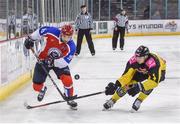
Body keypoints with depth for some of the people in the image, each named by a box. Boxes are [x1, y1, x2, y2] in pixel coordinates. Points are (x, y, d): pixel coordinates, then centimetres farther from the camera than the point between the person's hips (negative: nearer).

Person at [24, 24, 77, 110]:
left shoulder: (71, 47, -26)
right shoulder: (53, 32, -27)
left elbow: (65, 62, -29)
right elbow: (41, 31, -8)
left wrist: (54, 62, -43)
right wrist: (30, 39, -8)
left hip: (60, 62, -1)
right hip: (43, 60, 1)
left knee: (67, 80, -23)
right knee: (37, 86, 2)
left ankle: (69, 98, 4)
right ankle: (42, 89, 42)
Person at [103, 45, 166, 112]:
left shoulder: (154, 62, -45)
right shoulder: (133, 60, -31)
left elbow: (154, 81, -47)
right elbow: (127, 74, -27)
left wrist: (140, 87, -56)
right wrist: (116, 84, -41)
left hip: (159, 71, -4)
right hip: (142, 71, 4)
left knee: (150, 84, -34)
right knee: (127, 84, -13)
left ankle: (138, 101, -13)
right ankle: (112, 101, 4)